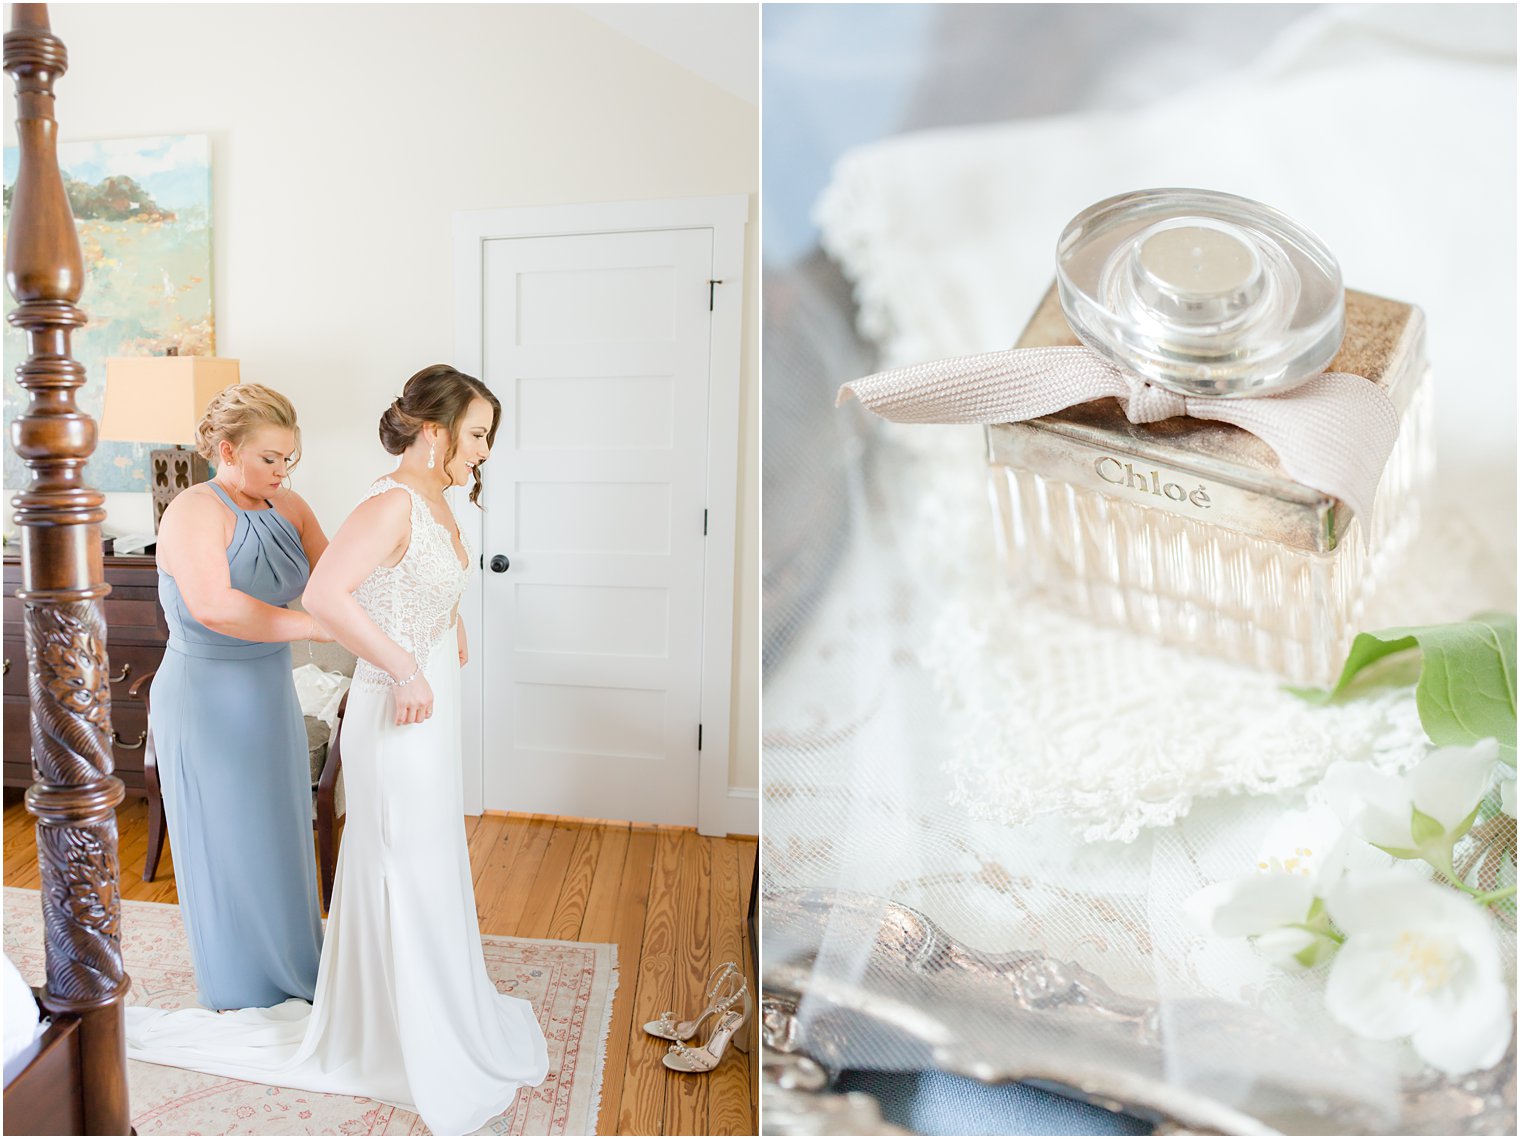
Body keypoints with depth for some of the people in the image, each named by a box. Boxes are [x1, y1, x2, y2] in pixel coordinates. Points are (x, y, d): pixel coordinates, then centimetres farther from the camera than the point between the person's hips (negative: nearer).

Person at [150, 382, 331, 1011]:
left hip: (269, 693, 7)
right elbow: (213, 606, -35)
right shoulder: (195, 511, -20)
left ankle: (288, 966, 37)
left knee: (276, 829, 18)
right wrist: (314, 626, -35)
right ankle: (236, 986, 29)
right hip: (206, 699, -7)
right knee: (222, 839, 9)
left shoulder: (288, 507, 2)